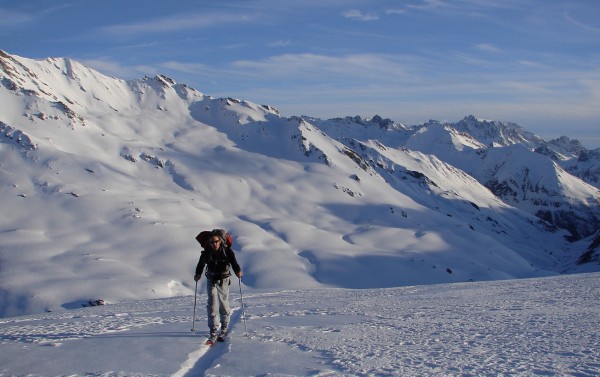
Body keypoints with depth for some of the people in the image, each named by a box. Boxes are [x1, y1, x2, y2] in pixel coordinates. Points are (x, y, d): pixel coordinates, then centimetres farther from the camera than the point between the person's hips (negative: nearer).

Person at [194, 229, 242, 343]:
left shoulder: (227, 251, -14)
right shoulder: (206, 252, -10)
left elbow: (234, 263, -22)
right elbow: (201, 265, -11)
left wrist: (238, 271, -39)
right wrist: (198, 274, -25)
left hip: (223, 280, 0)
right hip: (211, 280, 0)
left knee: (224, 304, 8)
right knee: (212, 304, -10)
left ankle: (224, 327, 32)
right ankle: (213, 332, -8)